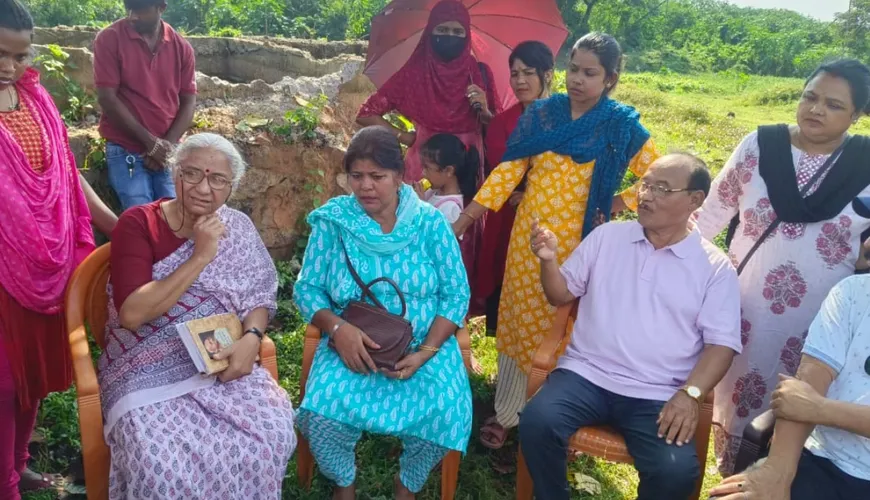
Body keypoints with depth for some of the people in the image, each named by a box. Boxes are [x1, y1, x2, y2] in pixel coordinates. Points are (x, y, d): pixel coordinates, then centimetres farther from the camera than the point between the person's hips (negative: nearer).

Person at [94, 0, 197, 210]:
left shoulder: (181, 47, 5)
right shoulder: (109, 39, -4)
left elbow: (188, 102, 5)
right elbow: (107, 98, -8)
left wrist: (168, 145, -9)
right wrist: (151, 142, -13)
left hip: (169, 153, 3)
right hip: (126, 151, -2)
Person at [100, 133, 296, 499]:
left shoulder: (237, 229, 6)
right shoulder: (138, 224, -7)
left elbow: (259, 299, 6)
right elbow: (131, 314, -17)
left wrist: (251, 338, -16)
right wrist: (201, 256, -19)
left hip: (223, 364, 3)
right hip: (148, 373, -3)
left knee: (271, 436, -23)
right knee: (167, 466, -30)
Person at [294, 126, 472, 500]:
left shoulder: (430, 223, -4)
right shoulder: (332, 221, -3)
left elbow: (457, 294, -3)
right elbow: (307, 288, 0)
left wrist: (426, 351, -17)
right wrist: (337, 328, -21)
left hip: (424, 346, 0)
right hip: (351, 345, 0)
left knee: (444, 416, -26)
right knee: (323, 415, -27)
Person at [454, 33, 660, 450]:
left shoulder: (621, 126, -4)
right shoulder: (541, 113, 1)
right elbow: (510, 169, -2)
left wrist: (617, 204, -6)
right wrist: (467, 216, -8)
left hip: (578, 243, -2)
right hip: (528, 236, 3)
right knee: (519, 322, 11)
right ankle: (506, 413, 26)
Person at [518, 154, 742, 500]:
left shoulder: (716, 266, 3)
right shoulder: (606, 236, 8)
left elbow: (721, 343, 0)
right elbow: (562, 295, 12)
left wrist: (691, 394, -15)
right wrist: (549, 261, -8)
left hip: (658, 395, -1)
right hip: (586, 374, 2)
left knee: (676, 471, -26)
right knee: (536, 422, -25)